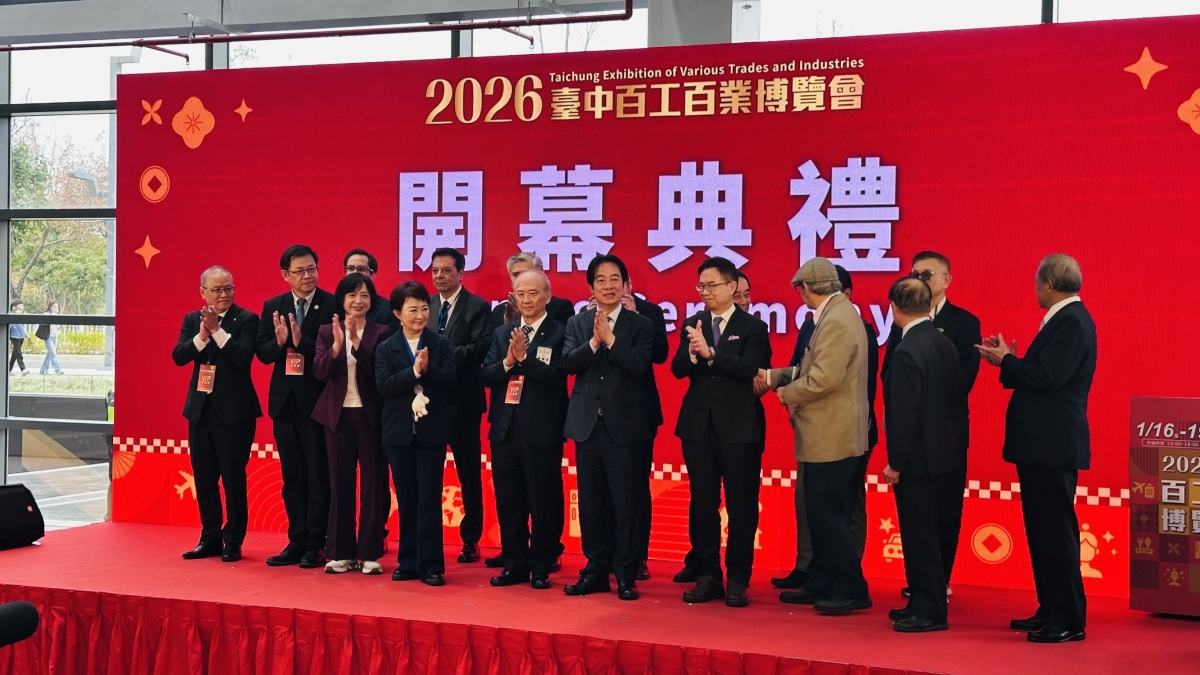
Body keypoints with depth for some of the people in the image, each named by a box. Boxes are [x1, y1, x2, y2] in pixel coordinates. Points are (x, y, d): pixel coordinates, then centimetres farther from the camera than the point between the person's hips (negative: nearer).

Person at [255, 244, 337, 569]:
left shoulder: (332, 305, -8)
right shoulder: (272, 307, 8)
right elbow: (262, 352, 3)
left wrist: (302, 342, -25)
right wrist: (279, 341, -16)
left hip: (317, 401, -5)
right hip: (284, 400, 5)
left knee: (318, 475, 2)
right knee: (292, 475, 11)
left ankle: (316, 544, 9)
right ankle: (296, 542, 19)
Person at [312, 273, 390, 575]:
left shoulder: (380, 333, 0)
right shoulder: (327, 332, 6)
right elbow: (320, 372, -6)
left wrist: (358, 343, -22)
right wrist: (336, 346, -22)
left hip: (371, 415, -2)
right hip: (338, 415, 2)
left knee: (372, 483, 1)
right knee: (340, 484, 7)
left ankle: (370, 553, 7)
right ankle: (340, 553, 13)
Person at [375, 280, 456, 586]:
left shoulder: (441, 344, 1)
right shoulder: (386, 348, 3)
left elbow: (451, 382, -7)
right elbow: (384, 386, -9)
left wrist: (427, 368, -21)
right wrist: (414, 371, -19)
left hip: (432, 432, -2)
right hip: (399, 433, 2)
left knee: (429, 500, -1)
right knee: (406, 500, 9)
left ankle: (431, 565, 4)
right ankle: (408, 562, 18)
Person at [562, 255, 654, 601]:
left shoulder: (640, 324, 2)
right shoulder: (577, 323, 9)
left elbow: (640, 364, -15)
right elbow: (568, 363, -6)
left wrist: (609, 337, -18)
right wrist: (594, 341, -18)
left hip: (624, 425, -3)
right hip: (587, 425, 3)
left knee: (625, 503, 0)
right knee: (591, 503, 9)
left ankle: (626, 575, 8)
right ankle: (595, 571, 19)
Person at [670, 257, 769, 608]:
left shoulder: (752, 326, -1)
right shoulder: (692, 324, 10)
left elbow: (749, 368, -16)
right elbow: (677, 369, 0)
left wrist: (709, 353, -23)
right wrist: (692, 353, -20)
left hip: (738, 428, -4)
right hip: (698, 426, 4)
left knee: (741, 506, 0)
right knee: (702, 504, 8)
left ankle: (738, 580, 8)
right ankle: (708, 576, 17)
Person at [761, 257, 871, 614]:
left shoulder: (837, 320, -19)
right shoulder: (836, 314, 13)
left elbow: (824, 378, -25)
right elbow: (813, 369, 16)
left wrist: (788, 393, -11)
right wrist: (774, 376, 15)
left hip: (831, 437, -10)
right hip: (829, 435, 10)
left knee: (828, 515, -3)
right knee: (823, 513, 15)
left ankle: (852, 590, 4)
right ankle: (821, 584, 23)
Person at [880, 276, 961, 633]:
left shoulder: (907, 352, -21)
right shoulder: (945, 343, 5)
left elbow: (904, 412, -21)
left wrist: (895, 463, -13)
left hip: (917, 457, -9)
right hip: (942, 454, 9)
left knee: (919, 536, 0)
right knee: (926, 534, 17)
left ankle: (929, 612, 7)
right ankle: (923, 603, 27)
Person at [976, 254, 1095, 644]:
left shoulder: (1072, 321, -16)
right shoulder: (1064, 319, 15)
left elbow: (1047, 377, -24)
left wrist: (1007, 361, -11)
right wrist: (1009, 361, 7)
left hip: (1053, 446, -11)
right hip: (1043, 443, 11)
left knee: (1056, 530, -5)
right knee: (1042, 529, 15)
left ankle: (1068, 621, 1)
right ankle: (1051, 610, 23)